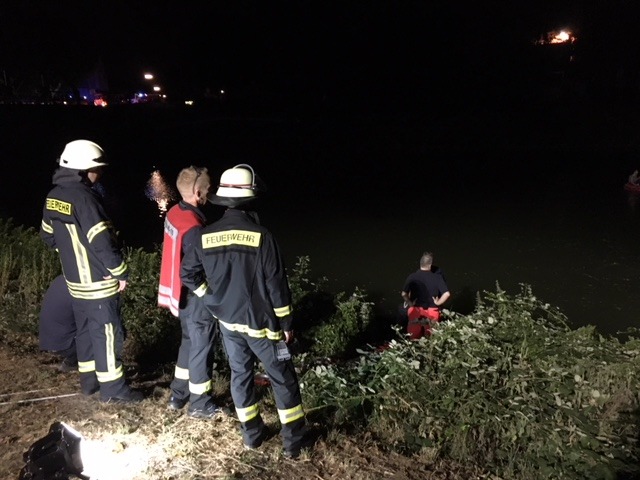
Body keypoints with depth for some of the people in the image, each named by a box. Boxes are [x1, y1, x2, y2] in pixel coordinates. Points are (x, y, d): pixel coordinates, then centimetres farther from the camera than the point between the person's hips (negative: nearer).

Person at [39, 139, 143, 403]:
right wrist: (121, 273, -15)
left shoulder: (54, 196, 4)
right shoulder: (83, 197, -23)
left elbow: (47, 234, 16)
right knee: (107, 333, 2)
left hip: (75, 280, 9)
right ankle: (112, 388, 12)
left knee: (85, 329, 19)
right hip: (98, 282, -9)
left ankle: (89, 379, 32)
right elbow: (102, 241, -26)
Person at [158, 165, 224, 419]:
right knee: (201, 348, 7)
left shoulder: (174, 213, 0)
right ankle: (199, 404, 23)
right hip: (196, 298, -9)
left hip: (181, 294, 9)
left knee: (189, 341, 23)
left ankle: (178, 395, 36)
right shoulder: (192, 227, -28)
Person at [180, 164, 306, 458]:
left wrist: (212, 298, 13)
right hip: (260, 323, -4)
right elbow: (276, 285, -16)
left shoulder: (206, 236, -6)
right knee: (283, 378, 10)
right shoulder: (261, 236, -20)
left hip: (228, 321, 5)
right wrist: (286, 323, -4)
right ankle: (293, 441, 18)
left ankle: (252, 434, 31)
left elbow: (187, 274, 3)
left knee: (240, 374, 19)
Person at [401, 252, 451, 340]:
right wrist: (437, 303, -8)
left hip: (415, 310, 1)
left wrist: (410, 303, -4)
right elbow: (447, 294, -20)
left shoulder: (412, 277, -12)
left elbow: (404, 294, -17)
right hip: (431, 311, -1)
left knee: (415, 338, 17)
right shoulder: (437, 277, -14)